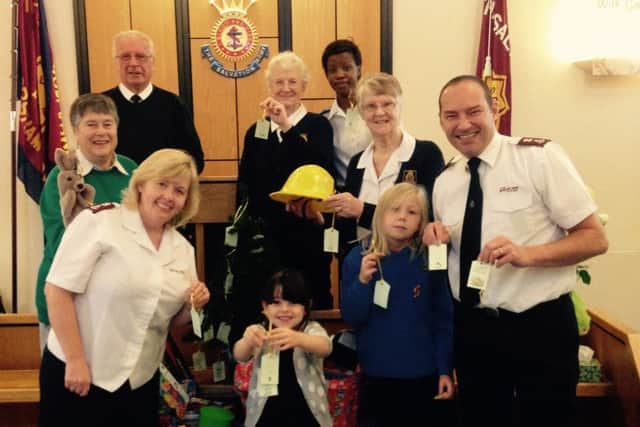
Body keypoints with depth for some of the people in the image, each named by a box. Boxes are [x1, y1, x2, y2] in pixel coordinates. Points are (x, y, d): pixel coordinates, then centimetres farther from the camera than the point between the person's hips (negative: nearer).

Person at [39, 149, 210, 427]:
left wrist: (191, 306, -7)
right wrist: (76, 361, -16)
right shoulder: (98, 221, -11)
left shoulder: (183, 248, 6)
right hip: (76, 373, -5)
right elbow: (57, 290, -15)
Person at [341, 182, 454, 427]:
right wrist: (363, 281, -23)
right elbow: (351, 318, -8)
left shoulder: (429, 260, -6)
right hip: (375, 374, 0)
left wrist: (445, 369, -4)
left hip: (423, 375, 0)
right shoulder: (357, 259, -6)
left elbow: (443, 319, -3)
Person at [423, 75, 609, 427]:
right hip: (472, 329, 5)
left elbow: (595, 238, -11)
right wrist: (437, 239, -6)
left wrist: (527, 254, -26)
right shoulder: (443, 181, 5)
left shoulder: (540, 157, -10)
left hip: (541, 327, -4)